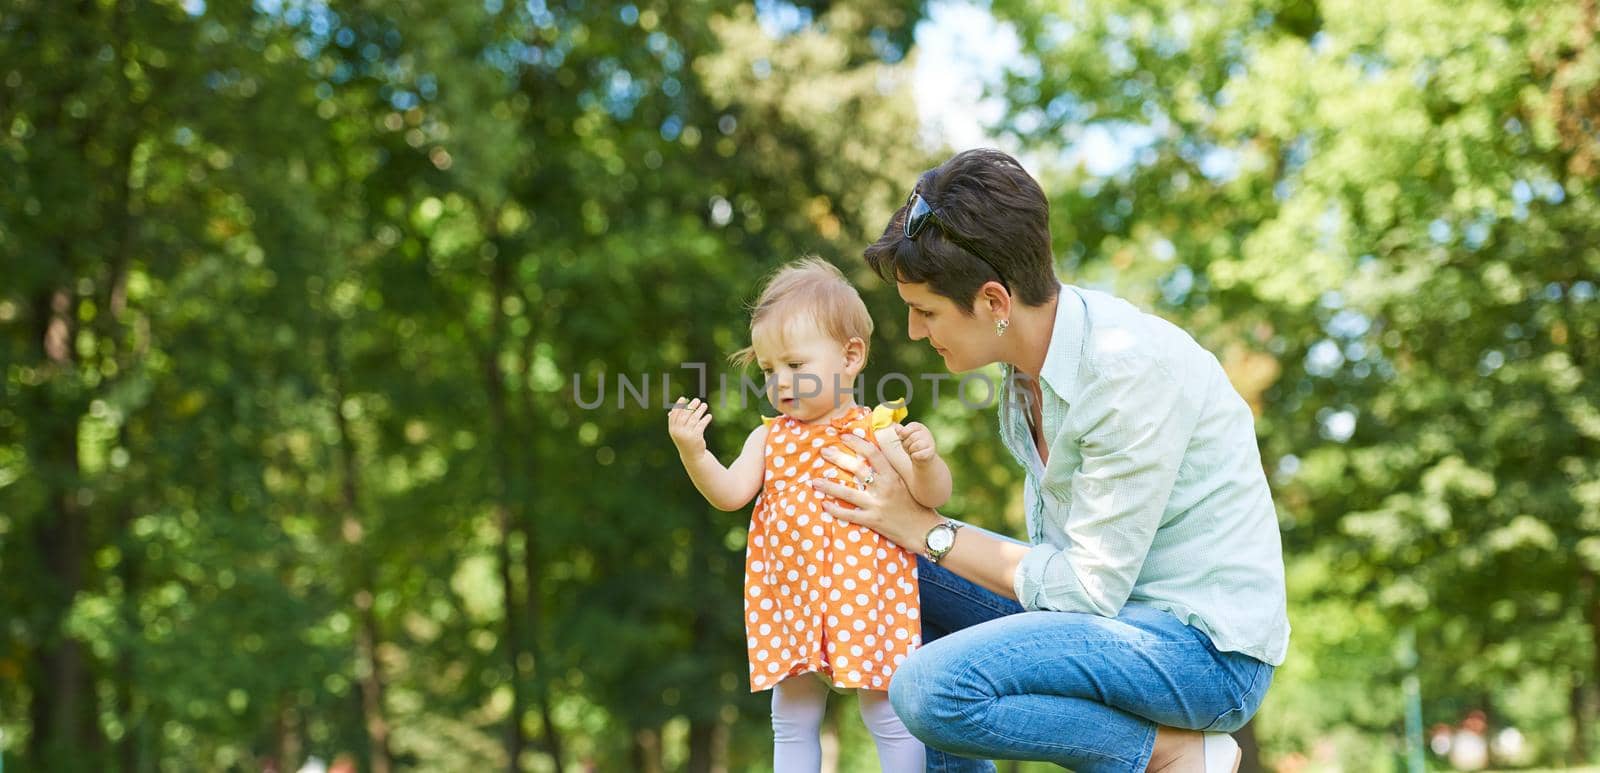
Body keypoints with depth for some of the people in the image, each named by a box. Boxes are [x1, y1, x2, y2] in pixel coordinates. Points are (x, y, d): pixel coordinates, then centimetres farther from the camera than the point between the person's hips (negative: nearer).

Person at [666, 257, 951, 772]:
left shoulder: (877, 432, -4)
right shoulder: (769, 438, 7)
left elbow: (931, 496, -7)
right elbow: (730, 494, -3)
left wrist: (924, 460, -28)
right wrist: (694, 453, -20)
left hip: (864, 599, -4)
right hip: (791, 604, 4)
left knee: (890, 718, 2)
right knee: (792, 722, 12)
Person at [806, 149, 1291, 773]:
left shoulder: (1132, 368, -23)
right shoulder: (1030, 357, 4)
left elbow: (1092, 587, -21)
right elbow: (1057, 552, 9)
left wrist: (927, 529, -13)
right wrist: (906, 523, -2)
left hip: (1209, 649, -9)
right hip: (1114, 602, 9)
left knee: (930, 690, -26)